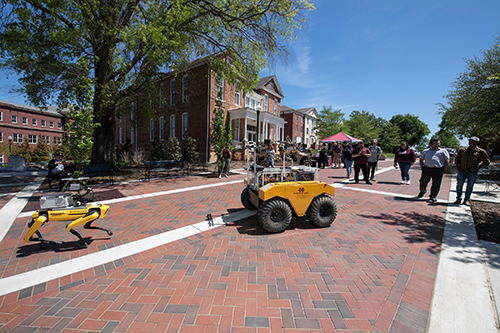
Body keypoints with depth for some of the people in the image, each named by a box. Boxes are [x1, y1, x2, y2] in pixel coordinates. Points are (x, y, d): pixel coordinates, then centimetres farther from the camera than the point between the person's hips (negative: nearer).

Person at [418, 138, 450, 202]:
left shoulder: (443, 151, 12)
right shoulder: (426, 151, 15)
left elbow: (447, 160, 8)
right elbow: (421, 159, 18)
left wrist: (443, 169, 0)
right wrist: (422, 167, 6)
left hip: (438, 170, 0)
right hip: (427, 169, 1)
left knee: (436, 184, 1)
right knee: (423, 181, 0)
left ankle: (433, 196, 14)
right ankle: (422, 191, 28)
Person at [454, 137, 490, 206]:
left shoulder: (481, 152, 4)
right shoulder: (462, 150, 8)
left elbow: (486, 162, 9)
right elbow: (457, 158, 19)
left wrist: (478, 167, -4)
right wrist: (457, 166, 5)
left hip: (472, 172, -1)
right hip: (461, 171, 1)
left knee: (470, 186, 5)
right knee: (459, 184, -3)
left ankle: (466, 200, 16)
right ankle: (458, 199, 9)